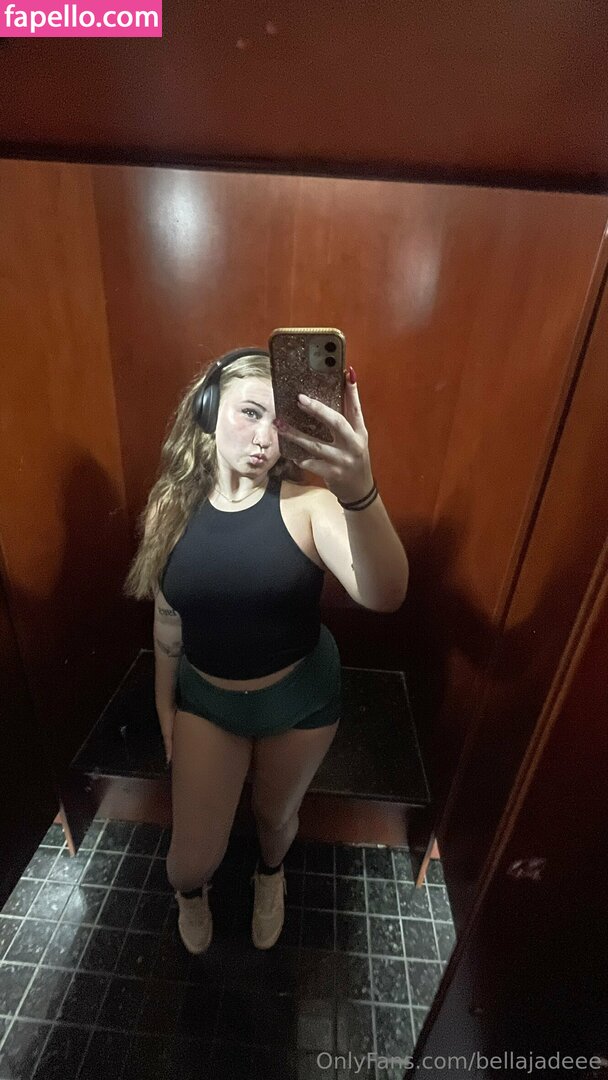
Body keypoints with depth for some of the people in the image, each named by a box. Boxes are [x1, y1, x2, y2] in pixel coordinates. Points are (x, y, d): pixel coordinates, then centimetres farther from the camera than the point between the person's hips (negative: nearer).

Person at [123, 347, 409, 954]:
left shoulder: (306, 502, -21)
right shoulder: (172, 508, -11)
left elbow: (384, 595, -38)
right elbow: (167, 621, 0)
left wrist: (361, 492, -56)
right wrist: (164, 707, 10)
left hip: (301, 698, -1)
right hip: (205, 698, 2)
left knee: (276, 814, 26)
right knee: (193, 855, 14)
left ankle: (270, 873, 66)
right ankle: (191, 890, 56)